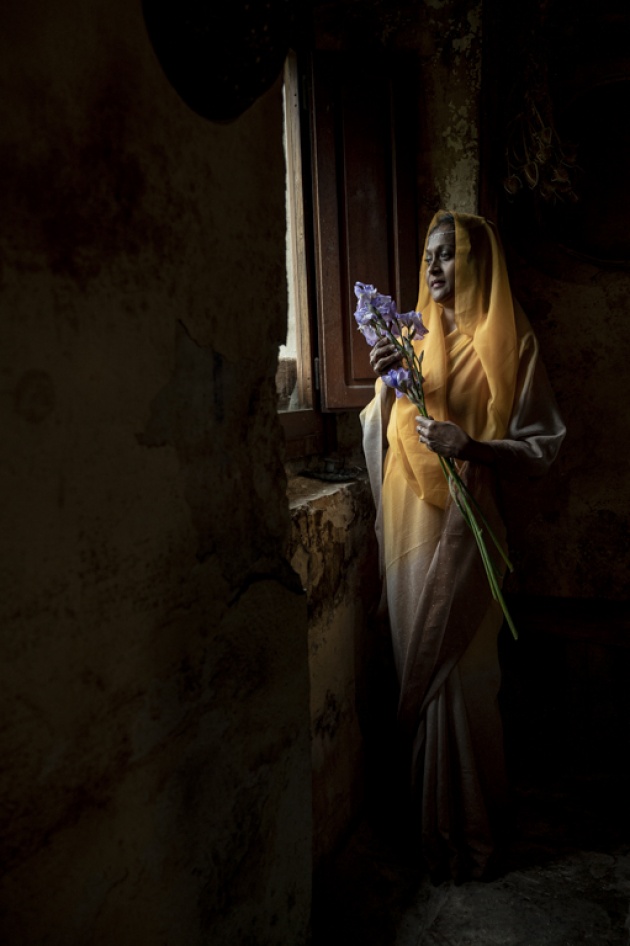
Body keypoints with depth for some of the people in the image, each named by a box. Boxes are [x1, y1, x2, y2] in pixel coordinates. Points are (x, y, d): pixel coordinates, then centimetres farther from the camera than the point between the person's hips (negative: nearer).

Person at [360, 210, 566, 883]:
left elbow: (543, 447, -5)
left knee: (457, 674, 0)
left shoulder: (506, 343, -2)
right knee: (417, 668, 13)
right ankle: (427, 818, 32)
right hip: (408, 525, 5)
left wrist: (469, 445, -21)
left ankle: (467, 833, 20)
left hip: (463, 525, -5)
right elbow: (379, 435, 10)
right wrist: (386, 382, -9)